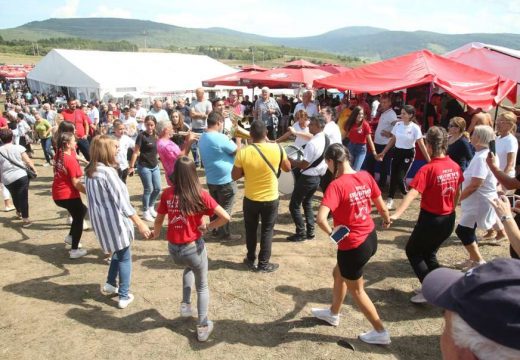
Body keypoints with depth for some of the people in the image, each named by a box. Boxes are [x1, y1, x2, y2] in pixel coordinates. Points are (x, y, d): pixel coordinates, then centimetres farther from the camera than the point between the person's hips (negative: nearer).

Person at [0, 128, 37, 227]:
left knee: (15, 196, 25)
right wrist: (34, 170, 11)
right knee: (23, 197, 2)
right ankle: (25, 219, 3)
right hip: (21, 176, -3)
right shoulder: (18, 147, -6)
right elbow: (28, 161, -4)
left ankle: (18, 212, 48)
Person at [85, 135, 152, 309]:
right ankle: (124, 296, 14)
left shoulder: (89, 170, 3)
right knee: (125, 257, 8)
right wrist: (140, 223, -25)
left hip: (100, 220, 8)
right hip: (114, 221, -8)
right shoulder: (107, 172, -22)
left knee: (118, 251, 27)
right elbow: (121, 200, -26)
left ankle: (110, 284, 34)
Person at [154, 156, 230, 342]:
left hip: (173, 249, 3)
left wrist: (156, 233, 27)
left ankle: (185, 304, 30)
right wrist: (208, 227, -3)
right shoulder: (200, 195, -14)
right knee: (202, 286, 21)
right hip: (194, 247, -3)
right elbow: (225, 217, -19)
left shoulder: (167, 194, -6)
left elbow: (158, 220, 6)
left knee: (189, 267, 38)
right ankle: (203, 326, 25)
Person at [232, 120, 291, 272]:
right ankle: (264, 264, 24)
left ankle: (251, 260, 34)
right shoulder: (277, 149, -15)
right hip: (271, 199, 0)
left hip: (250, 199, 0)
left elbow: (235, 176, -6)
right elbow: (287, 168, 2)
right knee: (267, 231, 15)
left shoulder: (243, 152, -17)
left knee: (251, 230, 20)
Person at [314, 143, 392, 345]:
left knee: (356, 290, 17)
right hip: (370, 238, 8)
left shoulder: (337, 185, -25)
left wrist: (331, 233, -15)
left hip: (352, 246, -8)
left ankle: (381, 333, 32)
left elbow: (321, 218, -36)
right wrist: (387, 220, 27)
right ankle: (333, 314, 49)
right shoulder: (365, 177, -5)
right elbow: (381, 206, 6)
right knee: (339, 274, 29)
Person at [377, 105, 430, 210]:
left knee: (400, 177, -9)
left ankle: (406, 195, 21)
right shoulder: (397, 125, 0)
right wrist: (383, 153, 13)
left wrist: (429, 160, -12)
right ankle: (390, 200, 15)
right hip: (397, 152, 4)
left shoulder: (415, 128, -13)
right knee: (393, 176, 3)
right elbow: (392, 140, 11)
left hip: (408, 154, -4)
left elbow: (421, 145, -11)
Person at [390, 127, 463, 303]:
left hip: (430, 219, -7)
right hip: (449, 220, 7)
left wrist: (396, 214, -38)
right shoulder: (455, 167, -1)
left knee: (413, 251, 14)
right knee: (429, 253, 24)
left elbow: (412, 193, -32)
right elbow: (457, 194, 11)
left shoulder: (428, 169, -21)